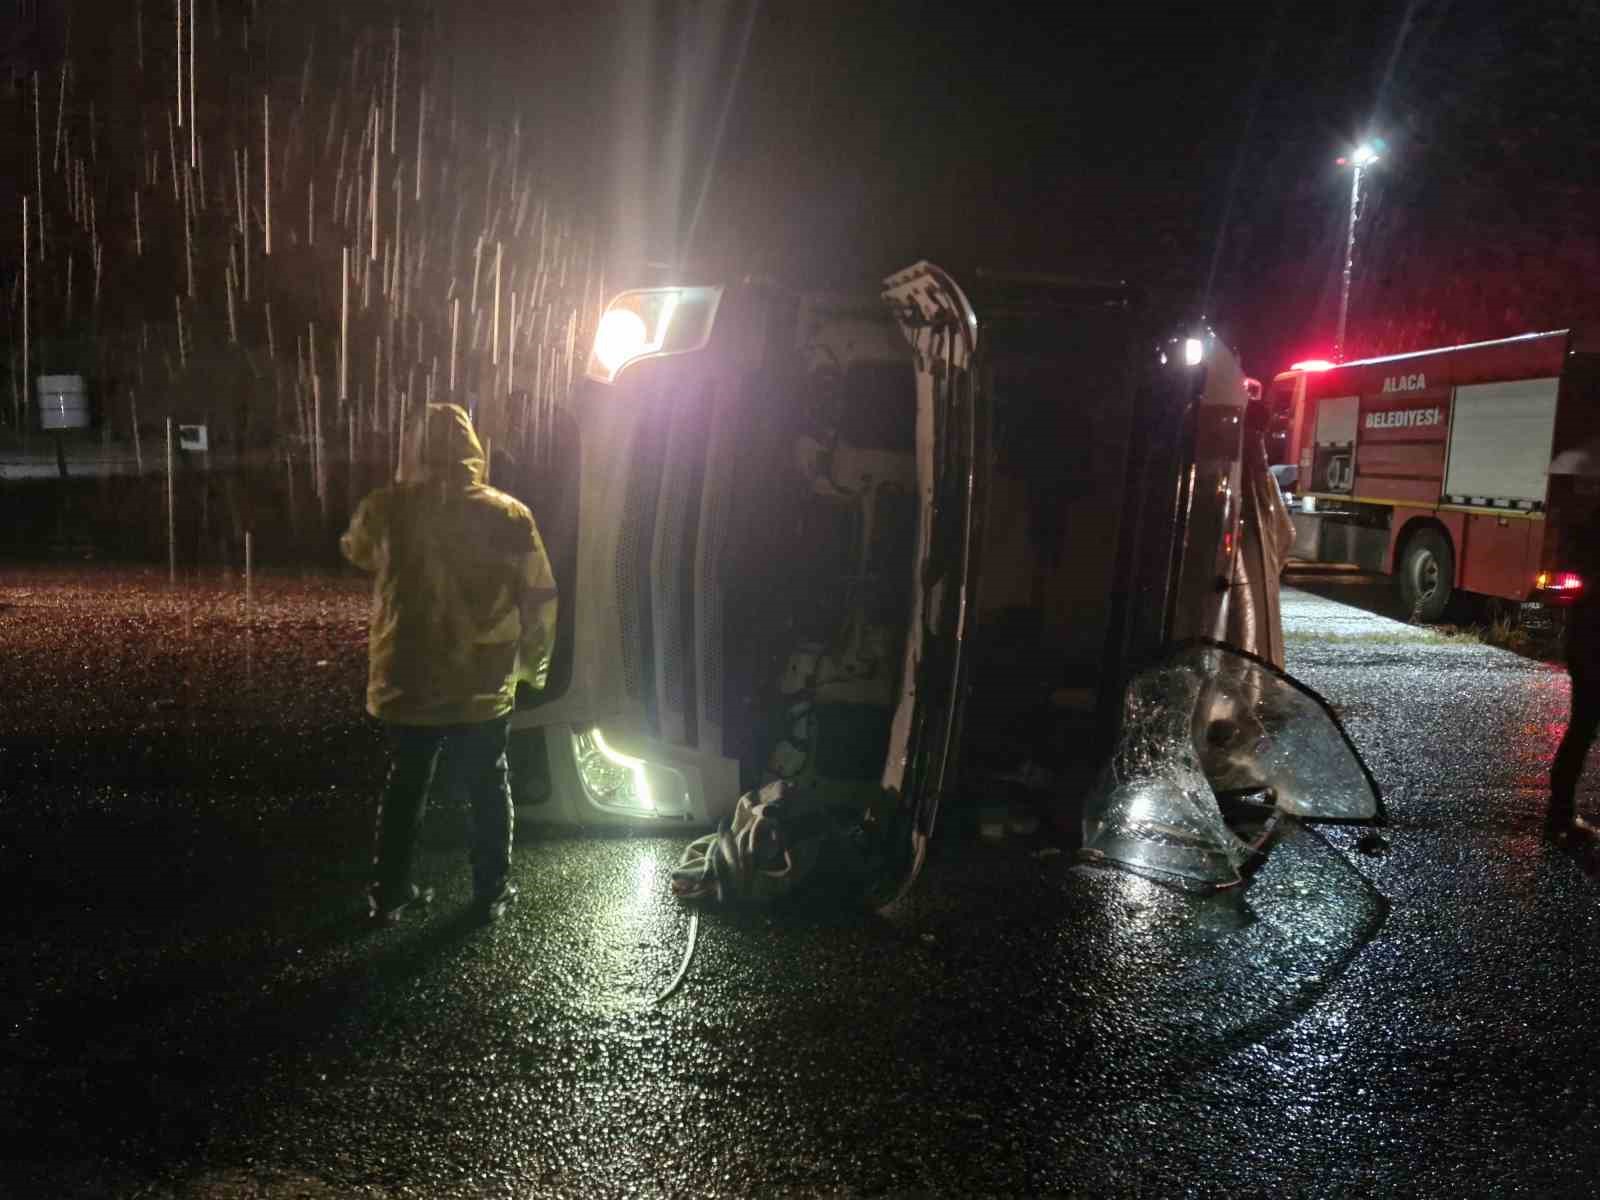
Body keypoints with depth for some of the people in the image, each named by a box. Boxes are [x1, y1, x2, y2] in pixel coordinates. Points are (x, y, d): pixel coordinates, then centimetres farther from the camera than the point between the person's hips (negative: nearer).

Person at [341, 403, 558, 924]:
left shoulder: (386, 508, -6)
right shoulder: (509, 514, -8)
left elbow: (355, 552, 17)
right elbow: (540, 598, -4)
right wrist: (532, 662, 10)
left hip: (405, 683, 1)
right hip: (482, 686, -1)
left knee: (404, 787, 17)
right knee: (488, 788, 16)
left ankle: (388, 893, 25)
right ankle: (491, 893, 24)